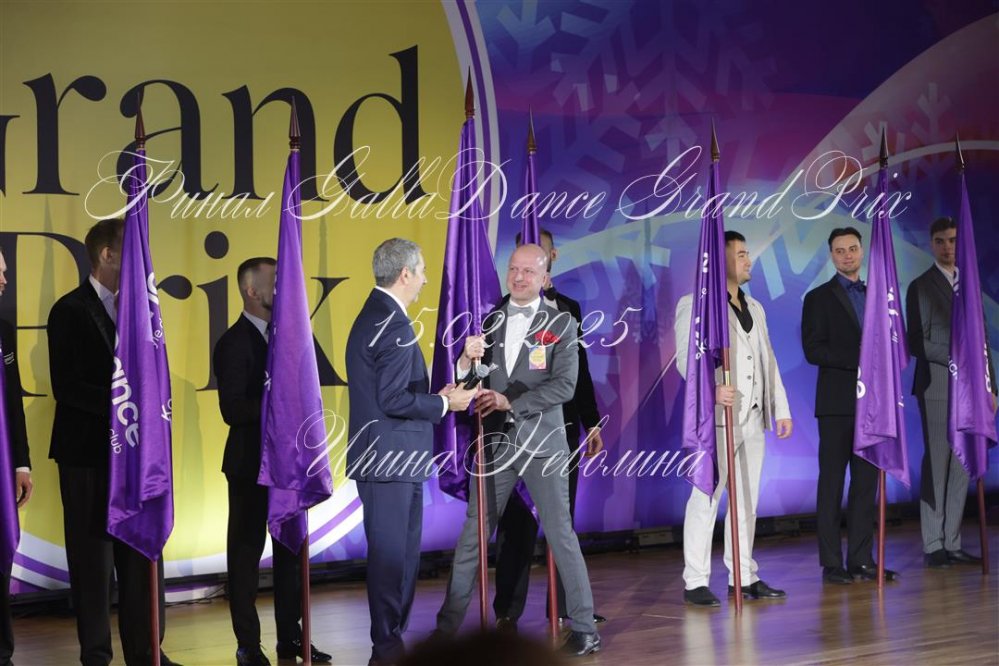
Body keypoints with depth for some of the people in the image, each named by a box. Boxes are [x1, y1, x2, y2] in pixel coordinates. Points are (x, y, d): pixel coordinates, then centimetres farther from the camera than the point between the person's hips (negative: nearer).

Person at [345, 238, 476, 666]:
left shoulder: (373, 315, 16)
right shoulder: (394, 324, -18)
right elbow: (393, 399, -23)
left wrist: (436, 396, 14)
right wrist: (445, 404, -11)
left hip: (388, 457, 11)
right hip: (390, 459, -11)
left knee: (401, 552, 16)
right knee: (390, 554, -2)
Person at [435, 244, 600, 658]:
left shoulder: (561, 324, -2)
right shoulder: (491, 322, 9)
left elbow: (564, 386, -11)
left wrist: (510, 402, -18)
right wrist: (468, 359, -15)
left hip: (541, 443, -3)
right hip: (496, 442, 3)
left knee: (560, 534, 1)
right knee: (472, 535, 6)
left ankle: (584, 628, 11)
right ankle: (448, 623, 15)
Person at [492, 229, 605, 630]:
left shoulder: (568, 307, 15)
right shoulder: (507, 307, -1)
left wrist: (591, 422, 15)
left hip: (563, 425, 5)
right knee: (519, 521, -3)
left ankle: (563, 605, 15)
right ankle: (508, 610, 4)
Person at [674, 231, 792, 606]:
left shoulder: (754, 308, 21)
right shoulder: (696, 305, -3)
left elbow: (768, 361, 21)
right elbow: (686, 357, -14)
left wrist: (781, 409, 15)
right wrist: (712, 388, -30)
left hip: (753, 417, 7)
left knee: (747, 500, 10)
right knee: (706, 498, -7)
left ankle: (744, 576, 17)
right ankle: (695, 582, -3)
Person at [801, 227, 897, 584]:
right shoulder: (819, 298, 1)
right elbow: (813, 350, -9)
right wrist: (858, 360, -18)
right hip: (837, 404, -5)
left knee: (866, 484, 5)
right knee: (832, 484, -2)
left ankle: (862, 559, 9)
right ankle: (831, 562, 1)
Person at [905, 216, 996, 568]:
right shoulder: (921, 287, 1)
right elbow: (917, 343, -5)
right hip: (937, 385, -5)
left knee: (961, 467, 4)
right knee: (937, 465, -5)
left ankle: (952, 543, 8)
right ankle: (933, 546, -1)